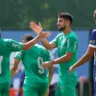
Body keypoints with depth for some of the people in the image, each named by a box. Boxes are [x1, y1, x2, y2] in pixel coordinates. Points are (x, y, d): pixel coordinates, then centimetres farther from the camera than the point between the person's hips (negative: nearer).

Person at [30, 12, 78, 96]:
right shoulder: (60, 36, 13)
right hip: (62, 76, 10)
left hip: (68, 76, -10)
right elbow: (49, 46, 6)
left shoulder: (71, 38, -15)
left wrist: (51, 63, -15)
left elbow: (68, 57, -20)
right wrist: (40, 33, -2)